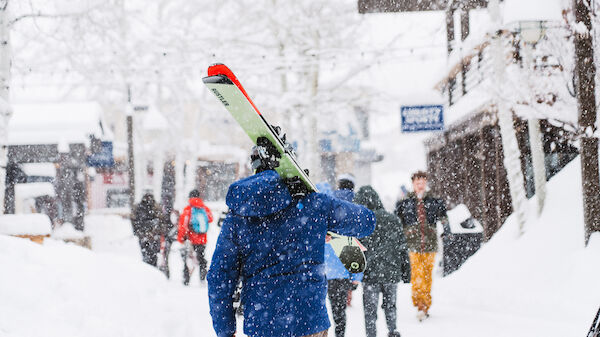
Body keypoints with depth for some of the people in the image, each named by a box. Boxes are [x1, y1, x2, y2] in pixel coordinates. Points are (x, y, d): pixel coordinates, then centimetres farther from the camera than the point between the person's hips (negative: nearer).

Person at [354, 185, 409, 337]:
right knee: (390, 305, 21)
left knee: (370, 310, 5)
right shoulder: (394, 220, 4)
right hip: (392, 273, 4)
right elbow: (403, 249, 8)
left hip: (371, 274, -4)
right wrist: (406, 273, 16)